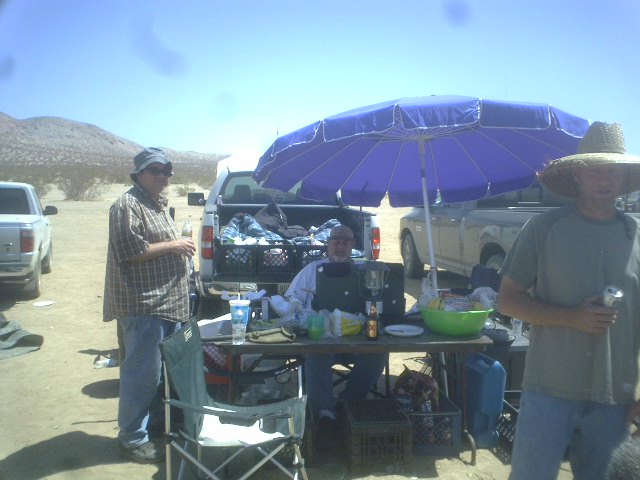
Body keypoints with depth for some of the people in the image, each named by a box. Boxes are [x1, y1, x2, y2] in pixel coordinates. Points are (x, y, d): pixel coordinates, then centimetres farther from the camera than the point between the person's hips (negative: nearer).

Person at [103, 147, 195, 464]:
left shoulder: (159, 206, 19)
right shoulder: (127, 206, -11)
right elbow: (130, 252, -21)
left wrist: (182, 248, 14)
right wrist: (172, 245, -15)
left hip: (167, 303, 10)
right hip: (143, 305, -10)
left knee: (164, 368, 18)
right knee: (142, 372, -4)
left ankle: (156, 420, 34)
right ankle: (132, 438, 9)